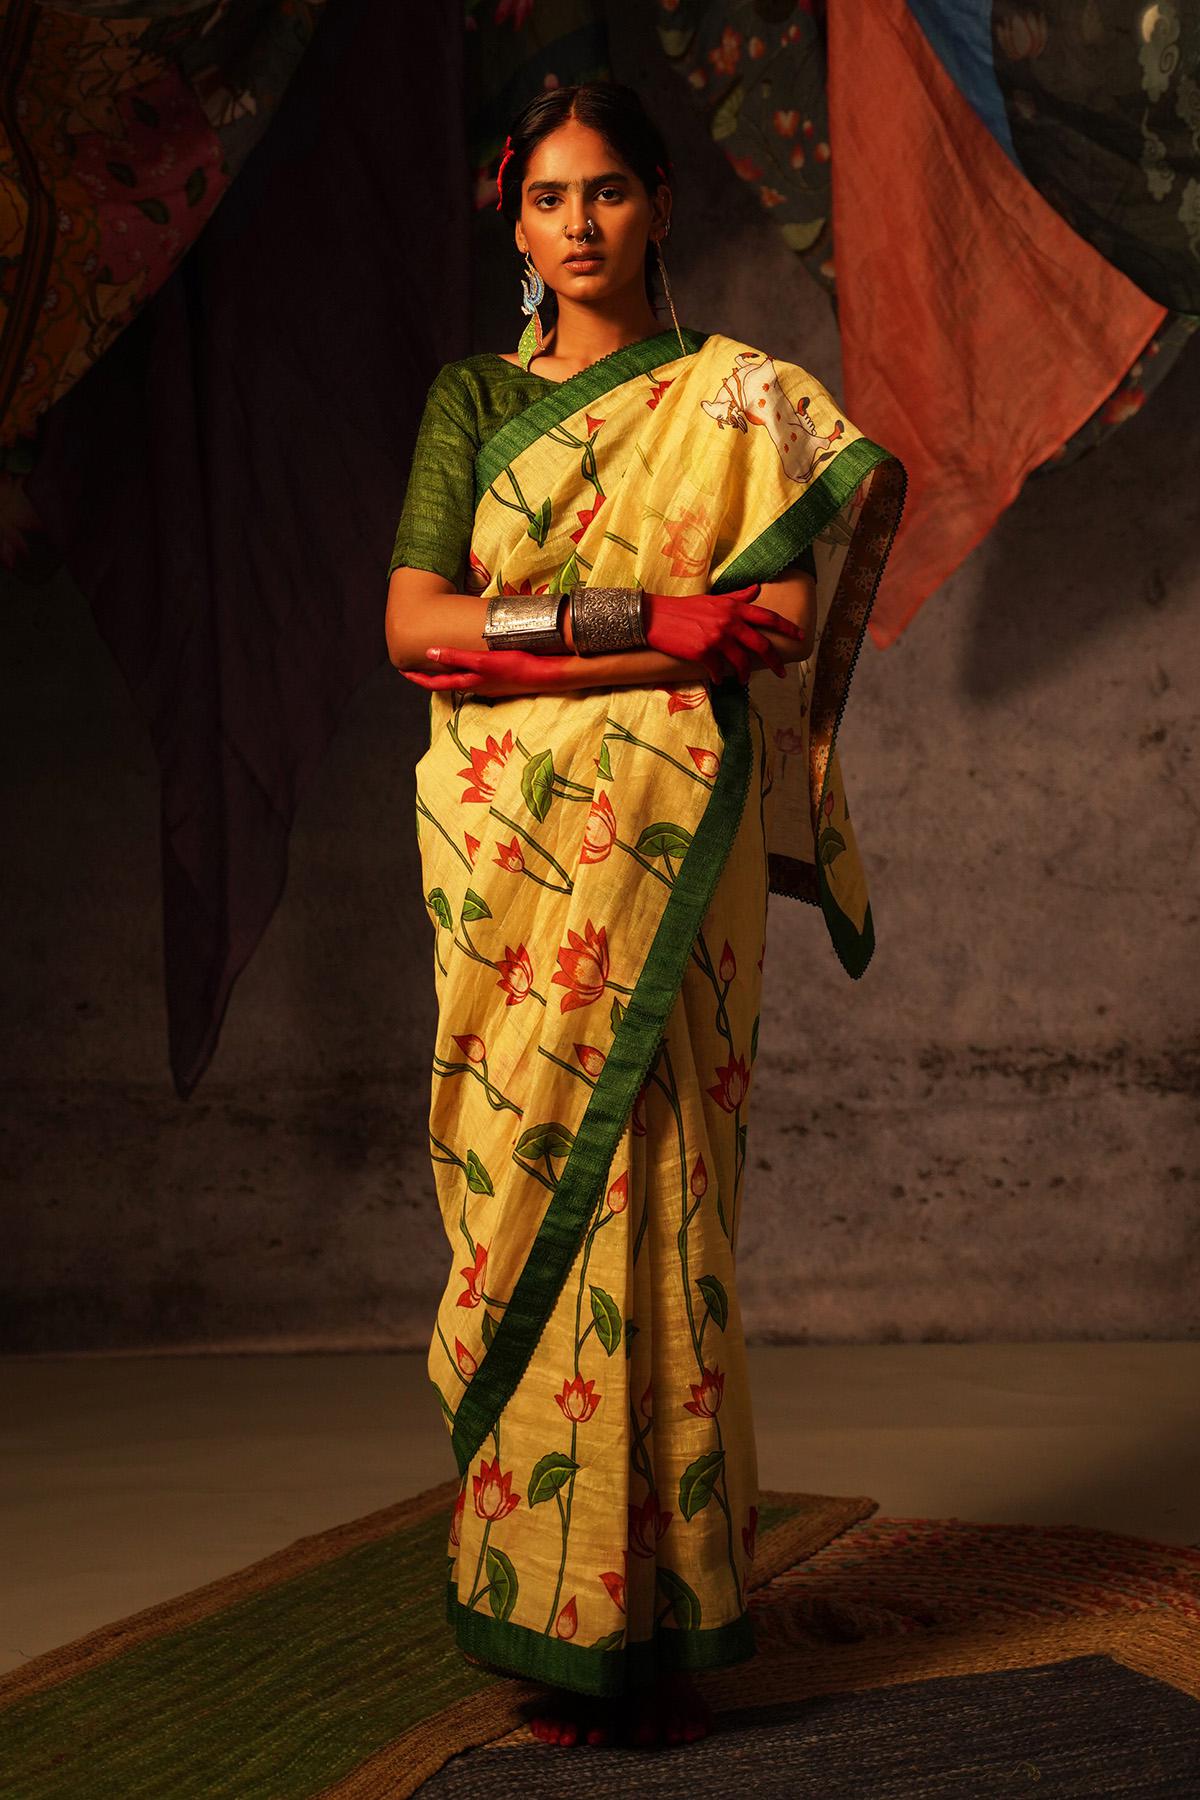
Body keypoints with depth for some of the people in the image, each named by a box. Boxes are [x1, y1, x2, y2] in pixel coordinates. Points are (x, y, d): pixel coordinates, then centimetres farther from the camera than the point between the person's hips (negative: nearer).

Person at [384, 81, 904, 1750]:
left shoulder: (740, 396, 8)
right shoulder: (474, 397, 14)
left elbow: (786, 616, -5)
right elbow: (413, 619, 1)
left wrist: (526, 642, -10)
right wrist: (657, 618, -10)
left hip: (668, 850, -2)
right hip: (506, 849, 2)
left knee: (652, 1198, -6)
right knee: (521, 1184, -3)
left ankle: (664, 1622, 1)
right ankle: (554, 1619, 3)